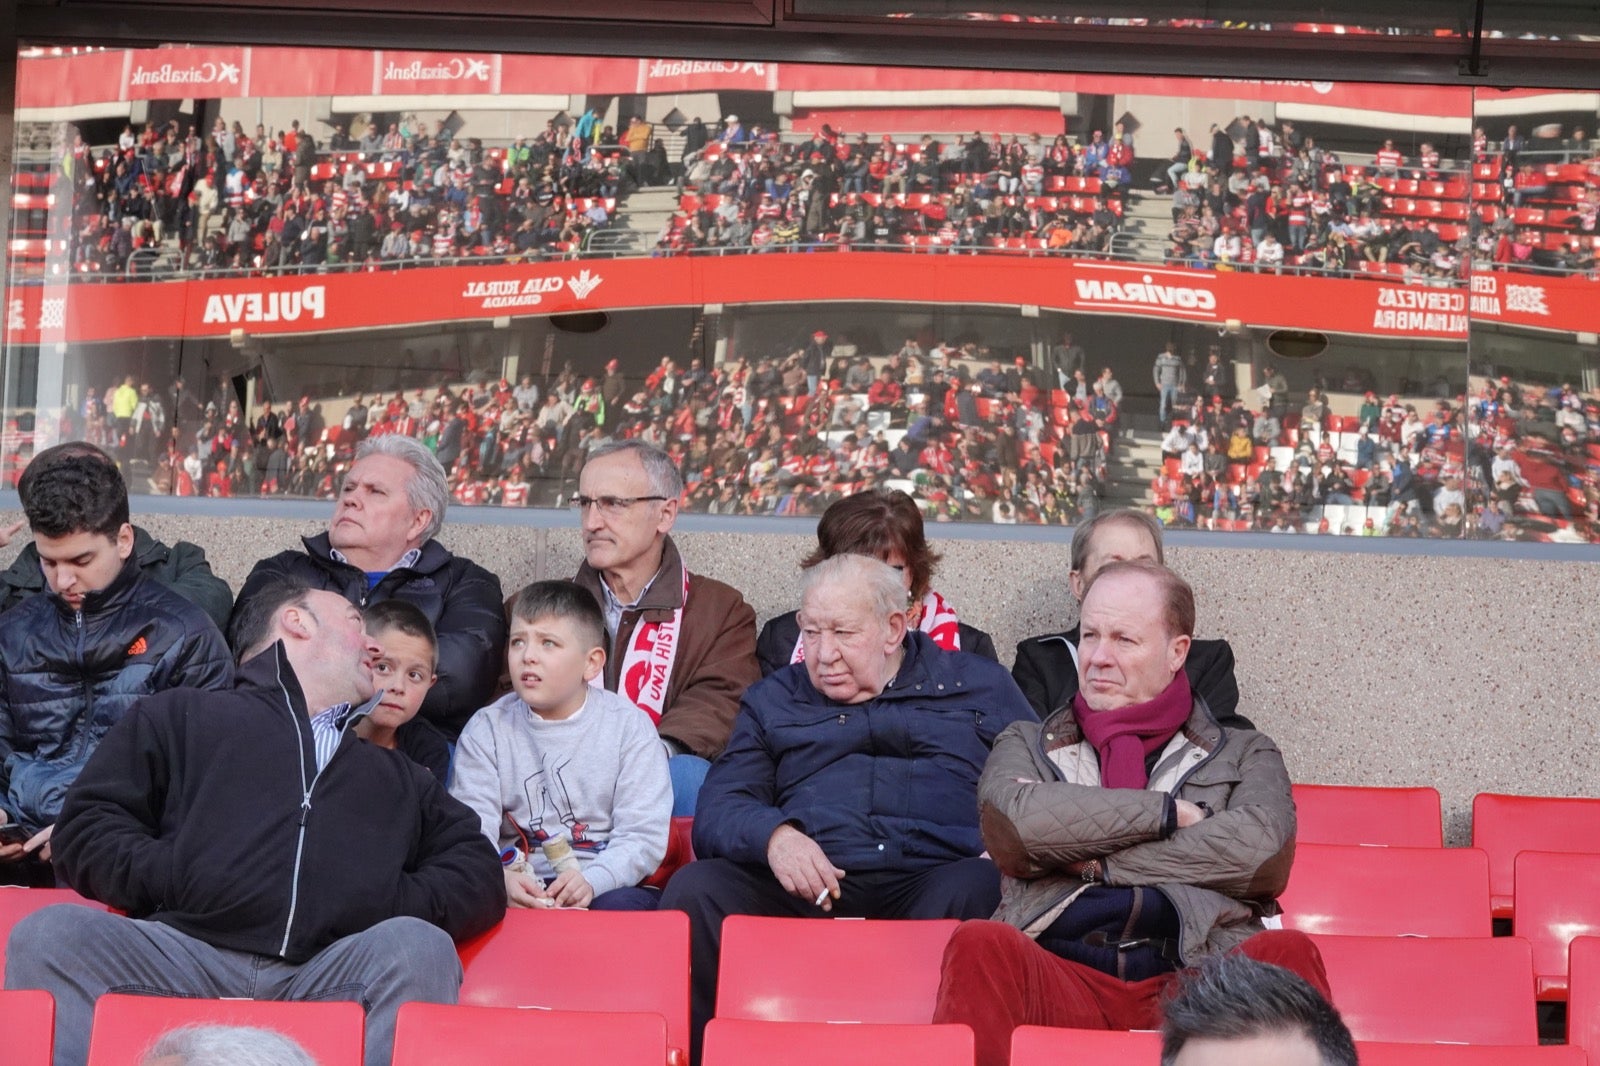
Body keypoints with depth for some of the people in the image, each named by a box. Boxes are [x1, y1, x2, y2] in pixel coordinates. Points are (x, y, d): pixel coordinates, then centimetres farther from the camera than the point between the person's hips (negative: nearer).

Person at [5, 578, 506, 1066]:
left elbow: (479, 874, 24)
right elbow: (85, 826, 17)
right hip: (184, 951, -1)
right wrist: (171, 879, -2)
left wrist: (398, 904, 4)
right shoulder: (180, 716, 27)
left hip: (329, 974, 1)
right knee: (52, 934, -30)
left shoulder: (399, 776, 36)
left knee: (419, 947, -32)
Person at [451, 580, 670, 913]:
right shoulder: (486, 730, 8)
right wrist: (501, 880, -27)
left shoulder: (629, 725, 4)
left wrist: (591, 881, -25)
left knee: (622, 907, -34)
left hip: (606, 883, -1)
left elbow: (643, 835, -5)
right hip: (515, 889, 1)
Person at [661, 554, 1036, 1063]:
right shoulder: (773, 700, 25)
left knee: (973, 890, -36)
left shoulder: (980, 686, 20)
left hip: (930, 877, -1)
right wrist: (773, 835, -10)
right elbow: (718, 809, 13)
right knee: (693, 891, -27)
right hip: (807, 889, 2)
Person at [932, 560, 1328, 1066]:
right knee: (981, 946, -32)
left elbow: (1263, 852, -1)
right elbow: (1011, 823, -1)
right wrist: (1167, 811, 1)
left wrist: (1093, 860, 0)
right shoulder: (1027, 743, 25)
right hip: (1062, 974, 0)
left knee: (1286, 952, -32)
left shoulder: (1243, 754, 23)